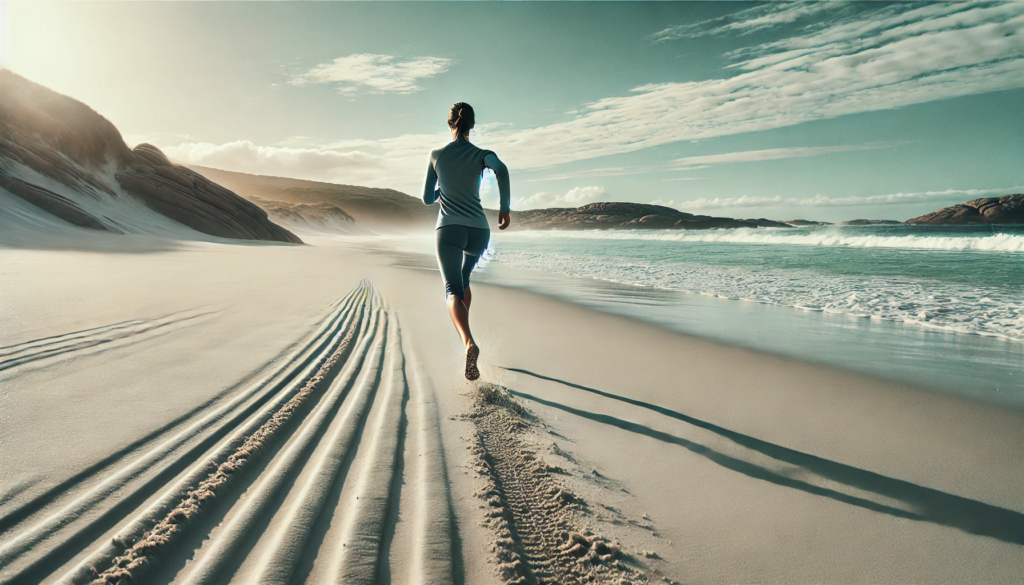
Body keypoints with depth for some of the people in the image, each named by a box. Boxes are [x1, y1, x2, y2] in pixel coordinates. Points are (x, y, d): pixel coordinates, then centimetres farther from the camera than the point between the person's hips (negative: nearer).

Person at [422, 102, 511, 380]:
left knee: (453, 290, -12)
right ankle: (462, 332, 37)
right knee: (463, 279, 29)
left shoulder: (436, 155, 9)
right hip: (478, 230, 2)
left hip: (448, 229, -2)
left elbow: (427, 198, 15)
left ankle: (469, 342, -39)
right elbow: (501, 170, -18)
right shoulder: (481, 154, 7)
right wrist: (505, 207, -8)